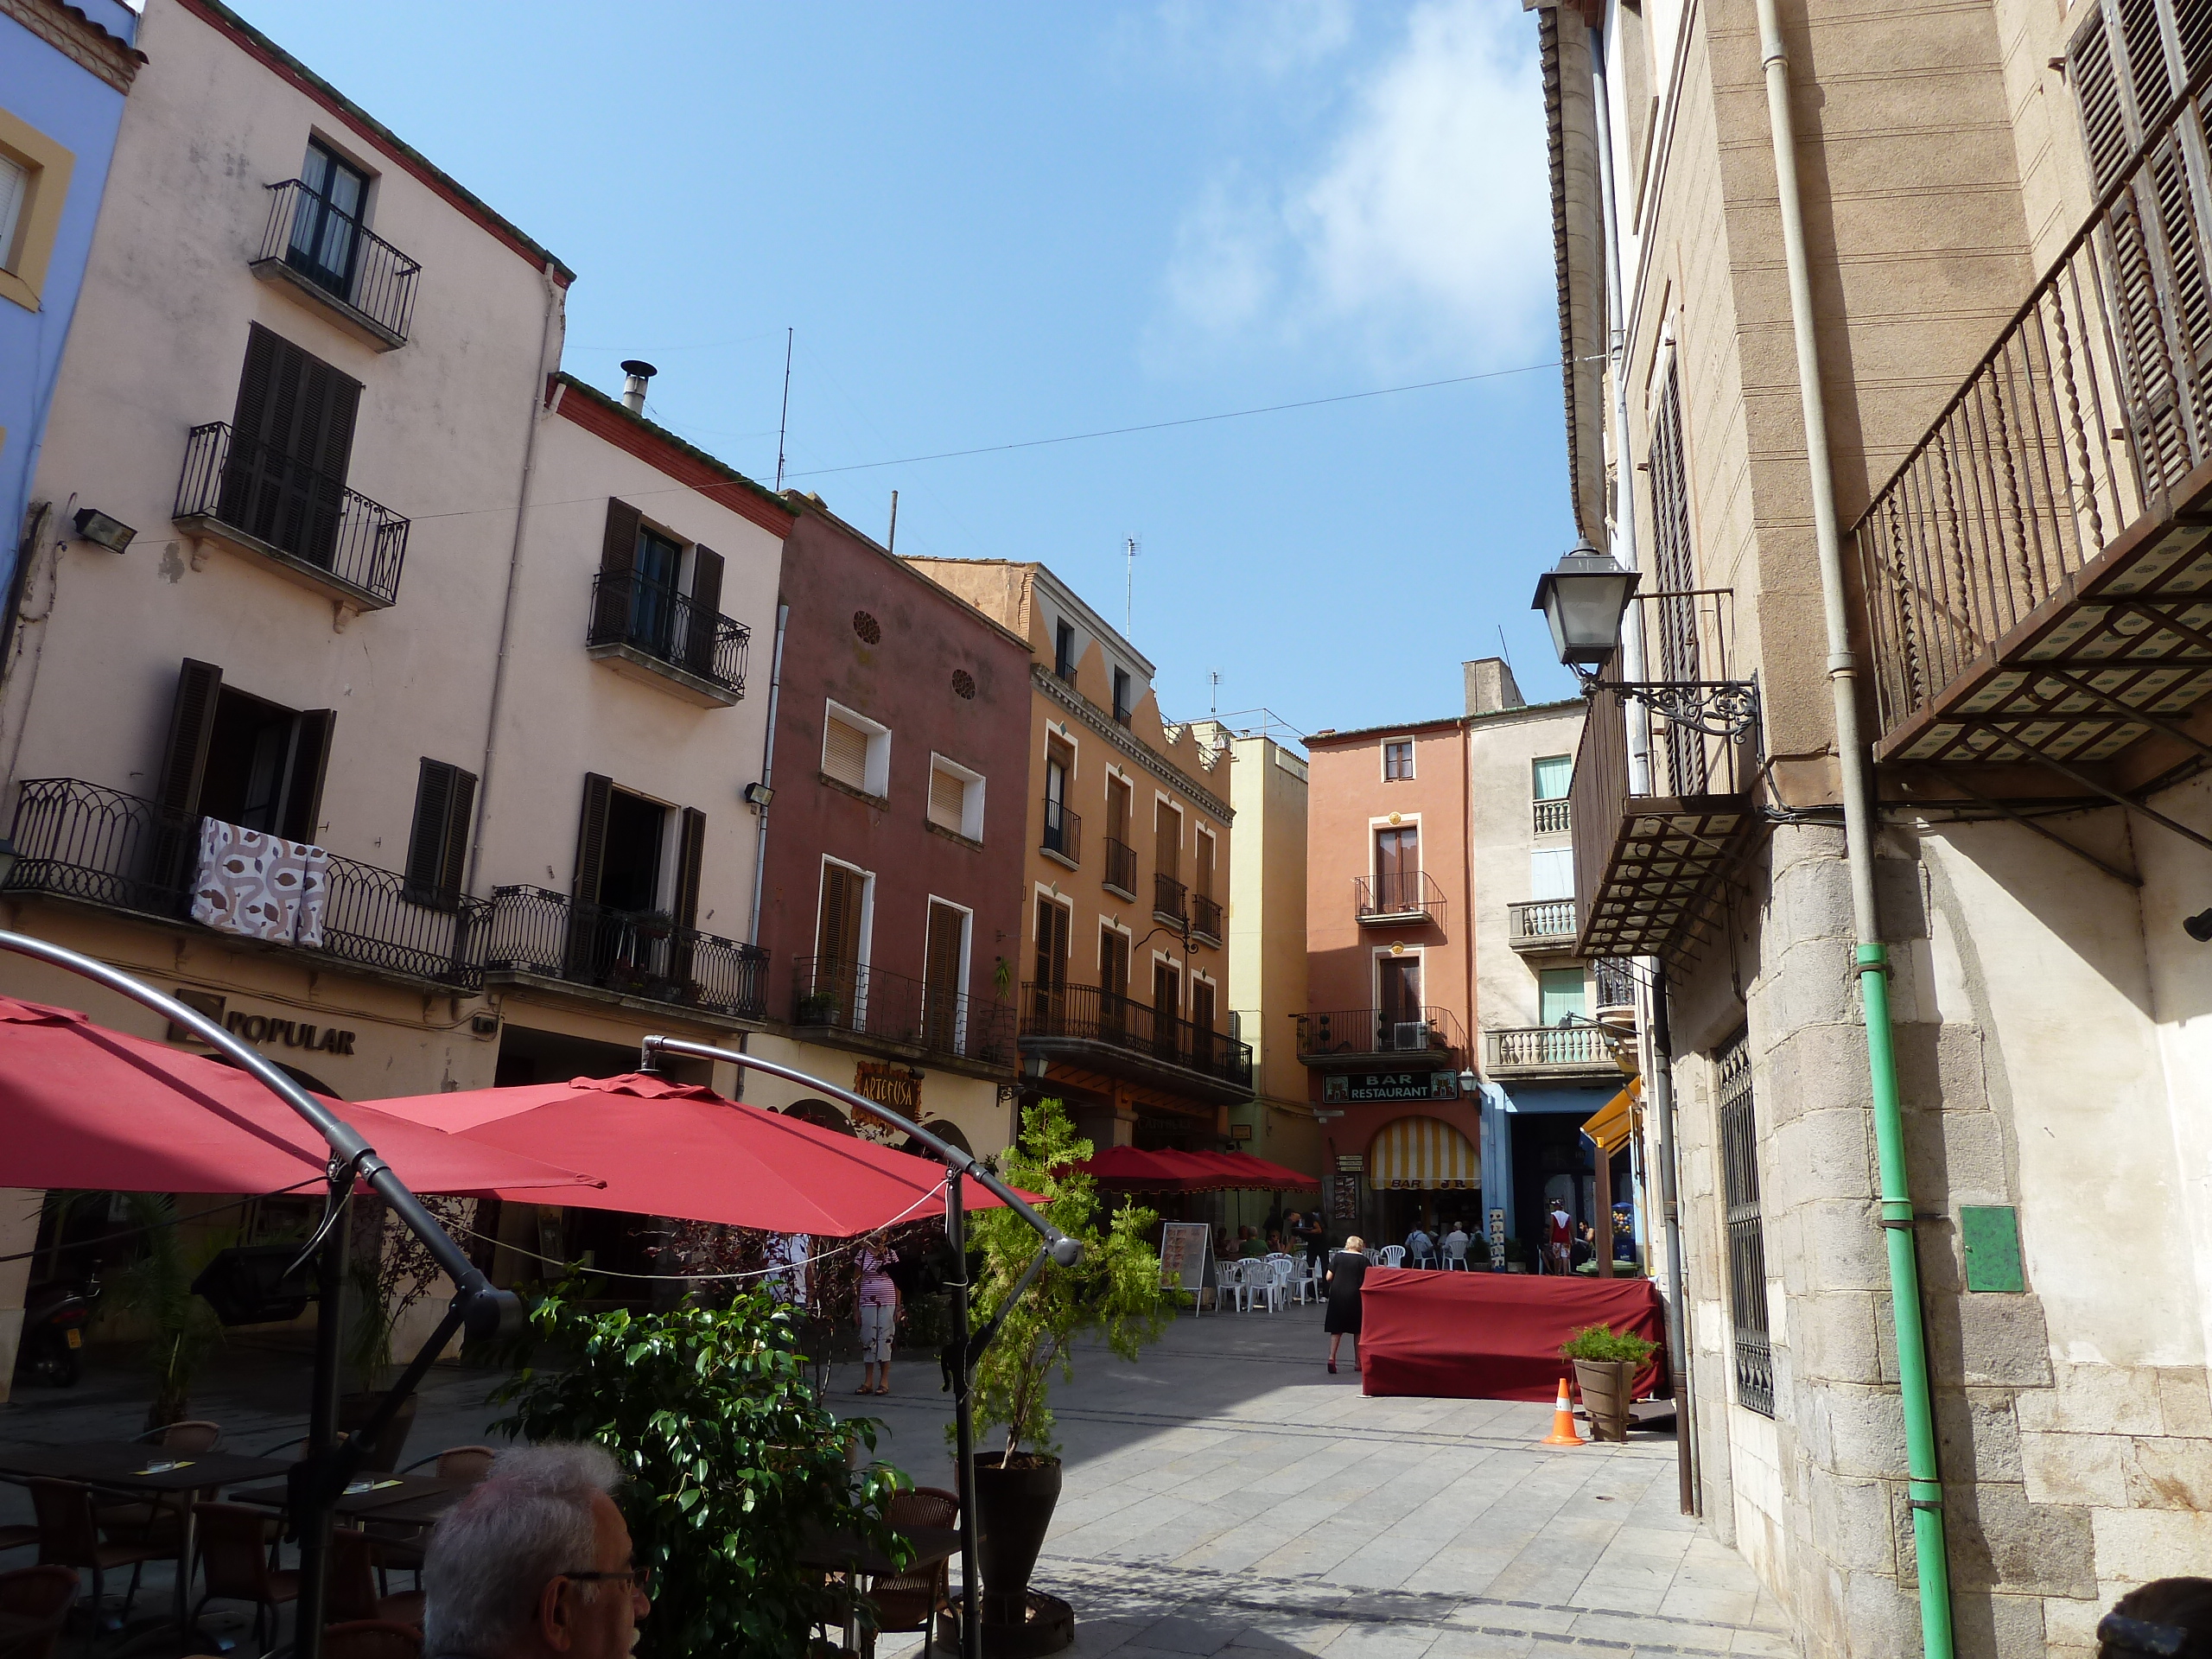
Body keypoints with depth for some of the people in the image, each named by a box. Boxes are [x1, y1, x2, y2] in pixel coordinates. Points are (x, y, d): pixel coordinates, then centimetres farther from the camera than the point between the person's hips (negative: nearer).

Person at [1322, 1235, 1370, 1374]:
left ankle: (1331, 1357, -10)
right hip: (1354, 1295, -1)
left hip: (1337, 1295, 2)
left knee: (1336, 1328, 6)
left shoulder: (1337, 1256, 3)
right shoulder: (1362, 1260, -2)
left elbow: (1328, 1277, 2)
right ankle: (1358, 1362, 17)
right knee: (1358, 1329, 13)